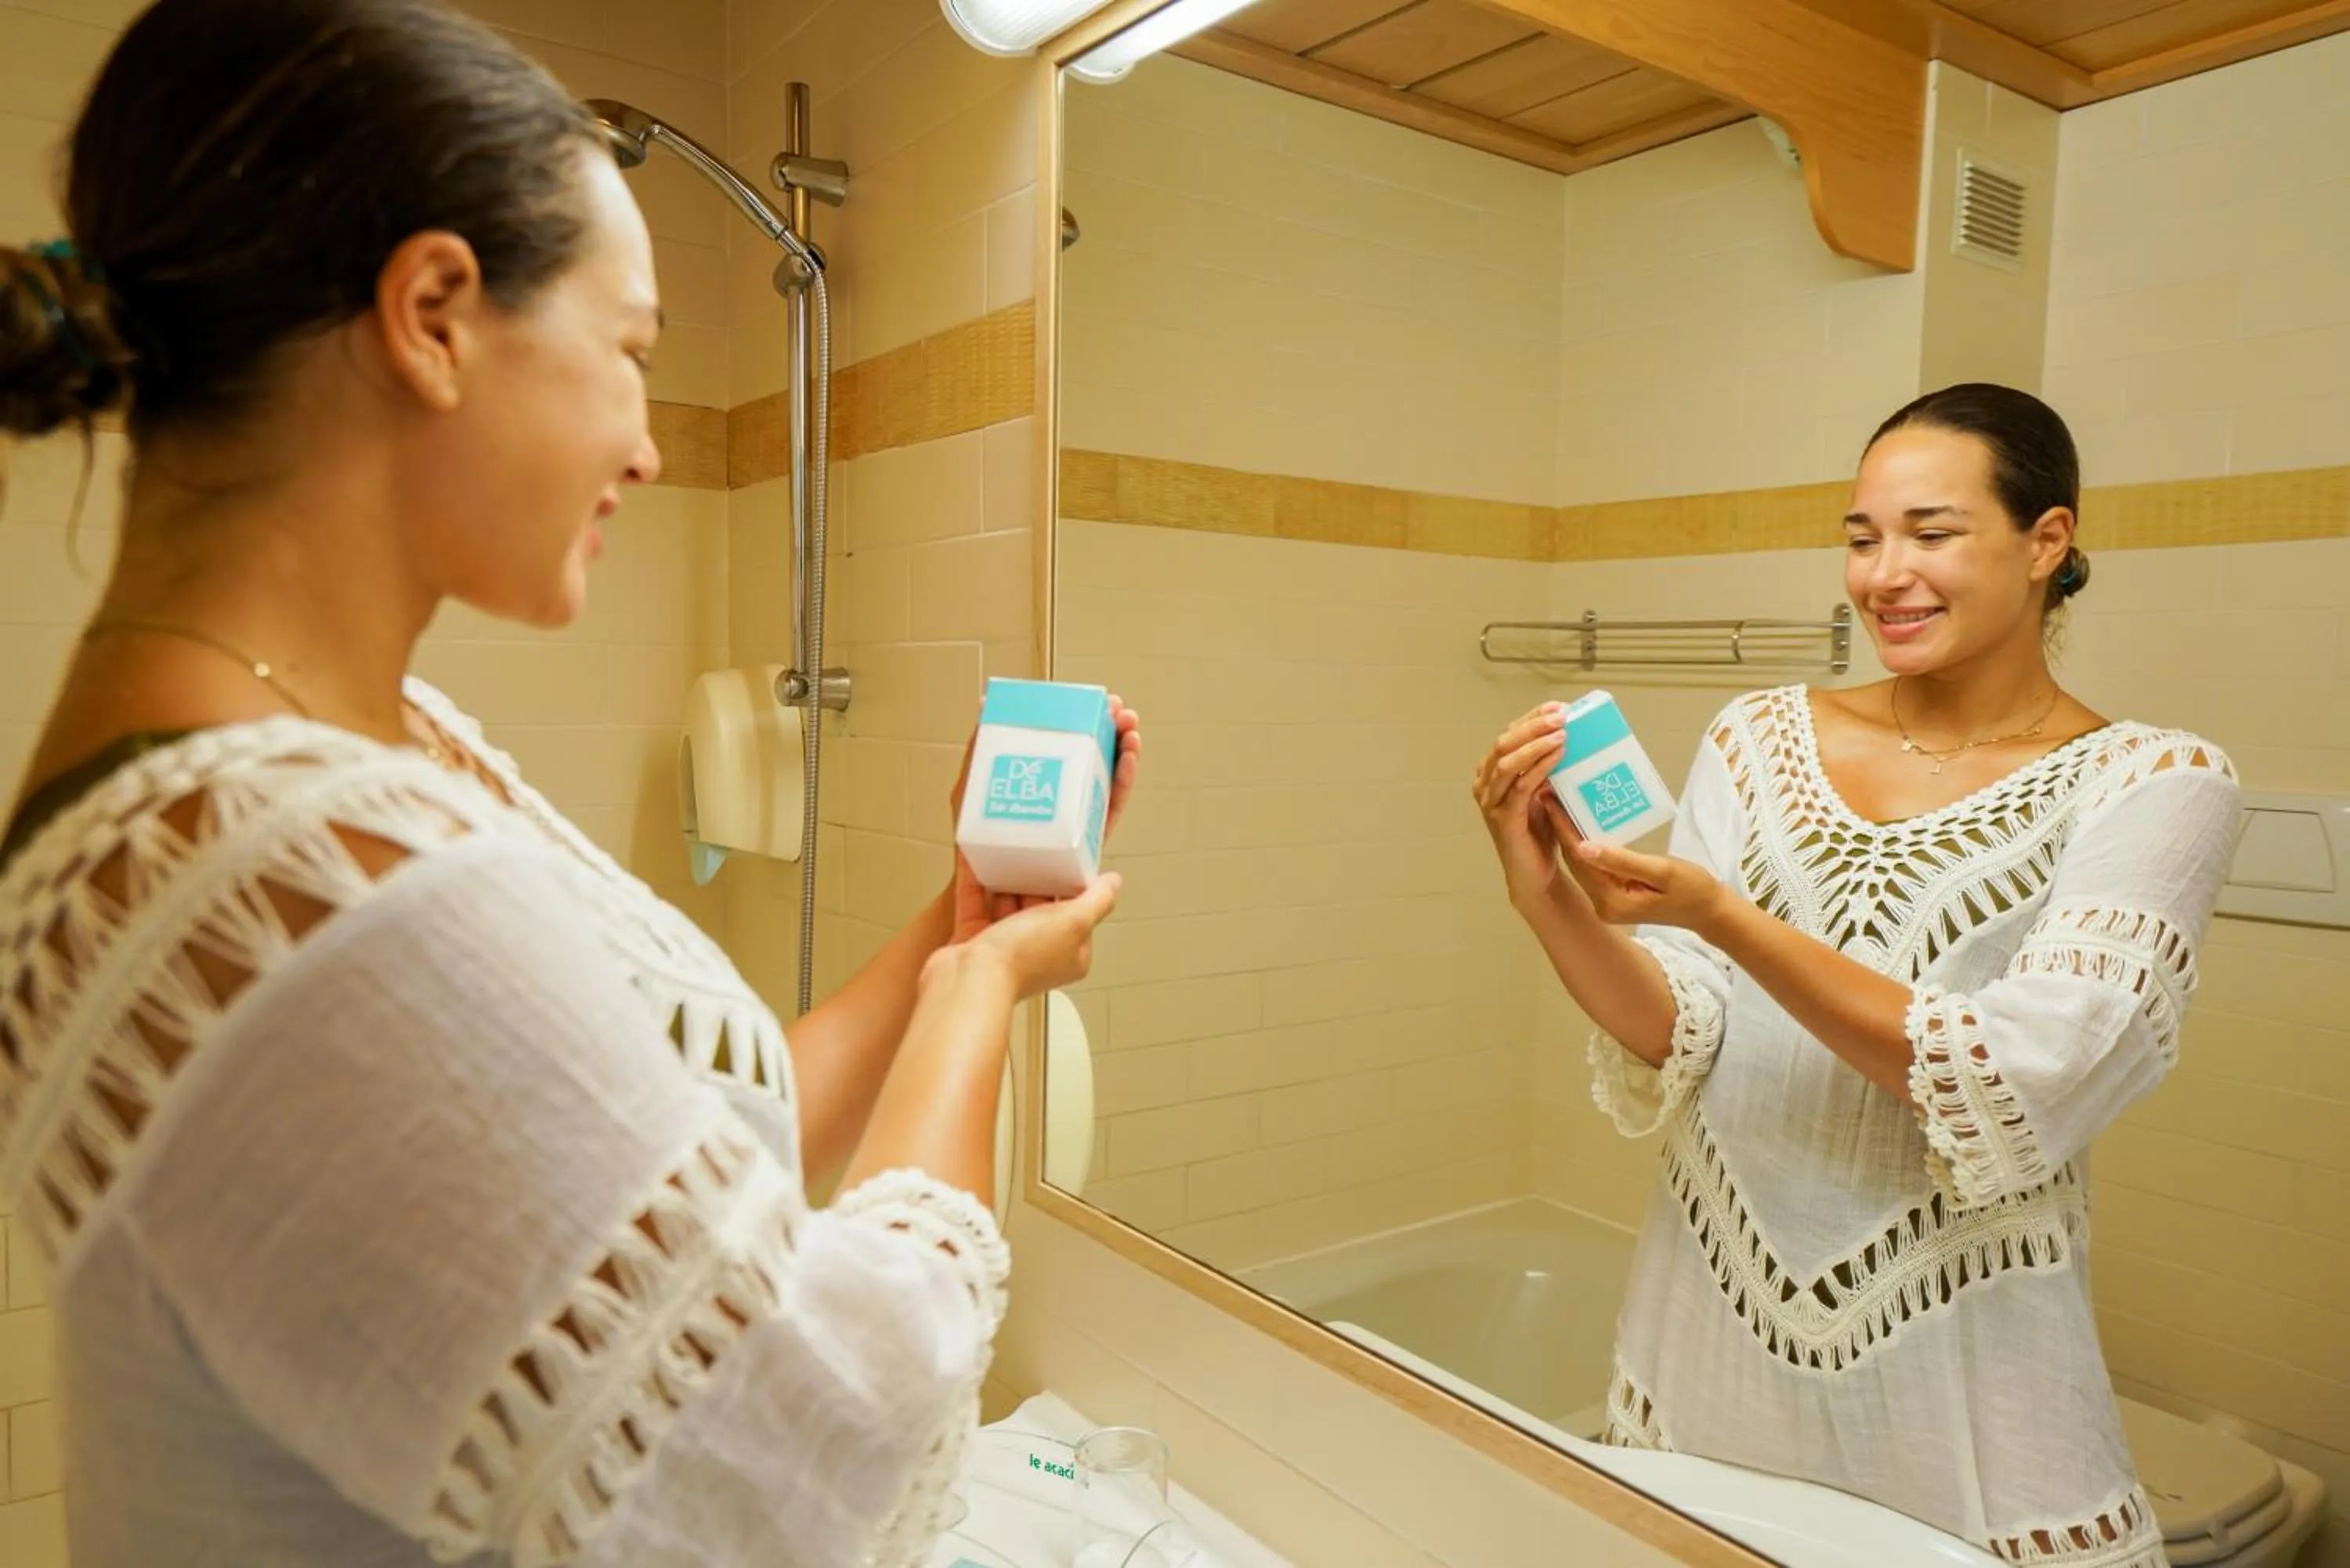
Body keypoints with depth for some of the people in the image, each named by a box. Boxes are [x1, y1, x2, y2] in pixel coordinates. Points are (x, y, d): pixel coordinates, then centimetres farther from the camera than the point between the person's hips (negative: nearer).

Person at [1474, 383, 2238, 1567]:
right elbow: (1677, 1044, -5)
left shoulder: (2151, 784, -8)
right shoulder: (1759, 739, 0)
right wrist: (1550, 900, -24)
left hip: (1953, 1373, -3)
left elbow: (2014, 1094, -20)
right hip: (1712, 1342, 4)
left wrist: (1724, 918, -29)